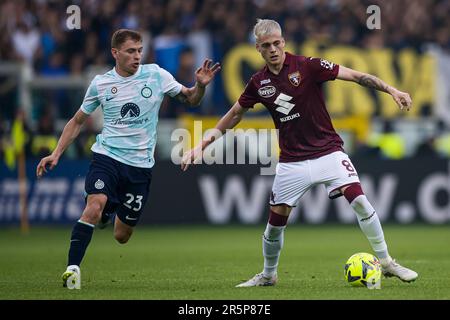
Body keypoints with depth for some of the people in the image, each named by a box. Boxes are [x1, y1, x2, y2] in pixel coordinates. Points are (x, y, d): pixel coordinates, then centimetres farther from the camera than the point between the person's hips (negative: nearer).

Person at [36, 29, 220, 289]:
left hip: (140, 165, 1)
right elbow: (78, 121, 13)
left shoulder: (156, 75, 0)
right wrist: (56, 155, 5)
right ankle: (72, 268, -22)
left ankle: (109, 212, 41)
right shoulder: (100, 84, 1)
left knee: (122, 236, 6)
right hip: (107, 157, -1)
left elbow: (190, 100, 9)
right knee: (94, 207, -29)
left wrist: (201, 85, -13)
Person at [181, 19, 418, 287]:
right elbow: (235, 114, 15)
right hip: (291, 162, 3)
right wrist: (203, 144, 13)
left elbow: (355, 76, -14)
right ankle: (268, 275, 28)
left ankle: (386, 262, -5)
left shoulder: (307, 66, -11)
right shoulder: (259, 83, 2)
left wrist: (392, 91, -25)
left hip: (327, 152, -3)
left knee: (359, 200, -19)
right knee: (276, 221, 4)